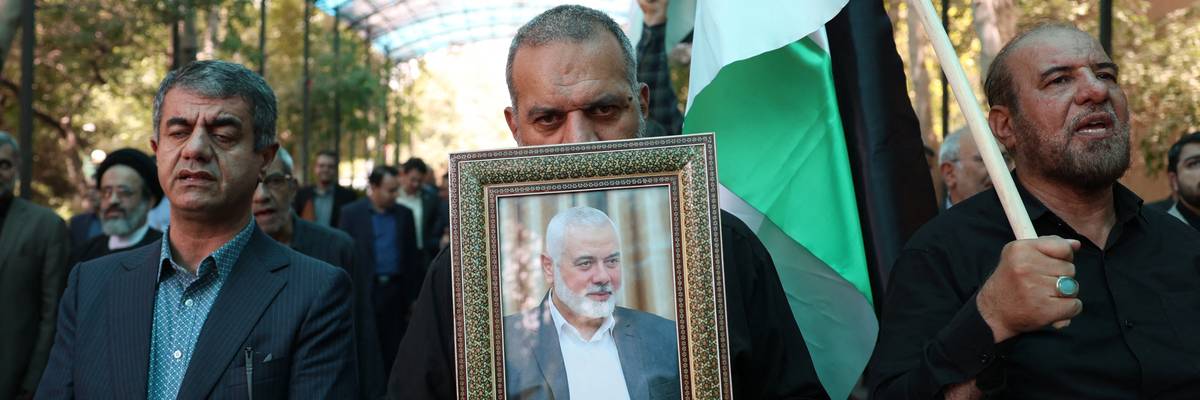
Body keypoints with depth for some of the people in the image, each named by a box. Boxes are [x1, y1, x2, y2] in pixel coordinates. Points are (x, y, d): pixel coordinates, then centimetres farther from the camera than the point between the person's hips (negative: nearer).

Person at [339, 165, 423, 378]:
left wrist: (414, 295, 7)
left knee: (394, 350, 4)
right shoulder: (351, 213, 0)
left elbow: (412, 256, 10)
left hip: (396, 292, 2)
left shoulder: (404, 214, 9)